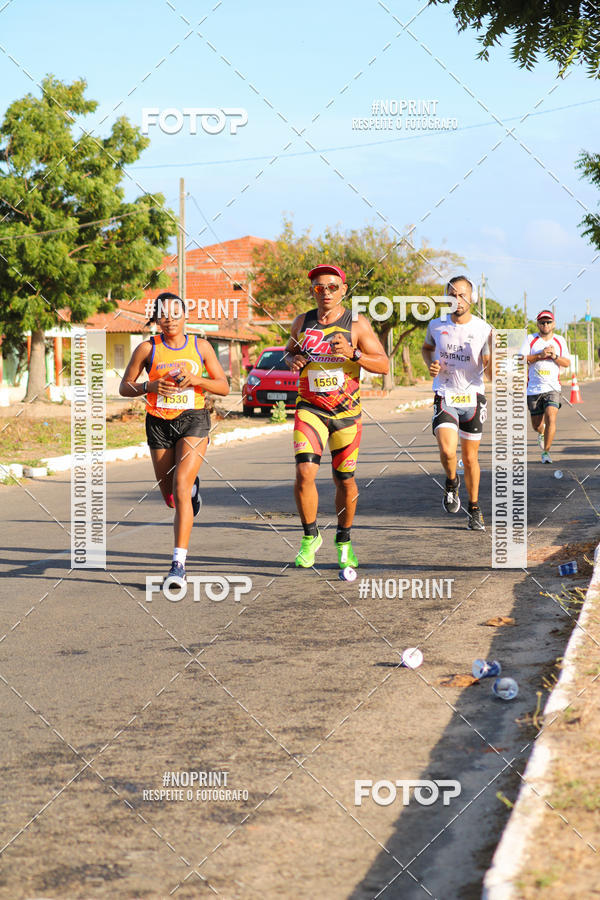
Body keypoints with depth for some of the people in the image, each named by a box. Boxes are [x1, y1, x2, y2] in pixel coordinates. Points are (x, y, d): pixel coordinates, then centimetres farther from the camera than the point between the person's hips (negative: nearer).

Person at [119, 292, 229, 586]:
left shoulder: (200, 346, 0)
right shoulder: (147, 348, -2)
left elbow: (224, 387, 3)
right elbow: (125, 387, 1)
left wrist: (196, 380, -15)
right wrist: (150, 386, -19)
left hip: (193, 420, -2)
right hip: (159, 423, 2)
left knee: (180, 487, -21)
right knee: (170, 498, 12)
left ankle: (179, 564, -23)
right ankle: (192, 486, 53)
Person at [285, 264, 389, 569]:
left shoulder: (357, 324, -4)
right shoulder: (302, 323, 4)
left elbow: (384, 365, -5)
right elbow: (289, 351, 22)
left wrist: (353, 353, -21)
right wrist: (292, 360, -2)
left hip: (346, 412, -1)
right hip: (309, 408, 1)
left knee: (345, 481, 6)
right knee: (304, 472, -17)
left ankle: (344, 541, 29)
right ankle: (310, 536, 3)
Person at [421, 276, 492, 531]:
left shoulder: (483, 330, -7)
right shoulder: (436, 326, -1)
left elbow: (491, 374, -11)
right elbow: (427, 347, 22)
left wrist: (493, 352, -30)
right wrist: (430, 364, 1)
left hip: (472, 397, 0)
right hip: (445, 397, 0)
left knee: (470, 458, 8)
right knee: (447, 451, -21)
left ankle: (474, 509, 26)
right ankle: (452, 482, 11)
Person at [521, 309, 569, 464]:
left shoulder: (560, 341, 10)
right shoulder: (530, 339, 3)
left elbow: (567, 363, 9)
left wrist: (555, 357, -10)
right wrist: (540, 355, -16)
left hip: (553, 388, 0)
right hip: (533, 388, 0)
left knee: (551, 419, -19)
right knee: (536, 425, 7)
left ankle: (546, 452, -10)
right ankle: (542, 433, 44)